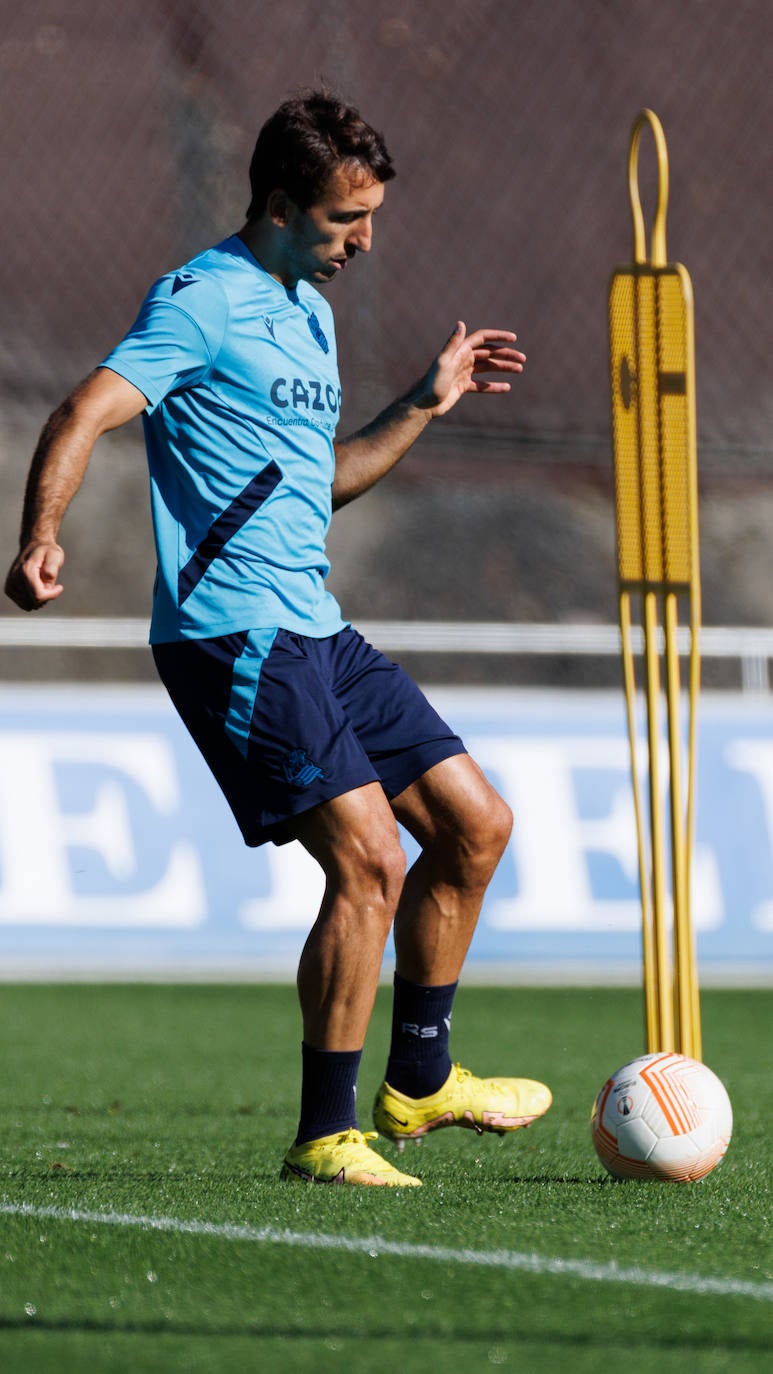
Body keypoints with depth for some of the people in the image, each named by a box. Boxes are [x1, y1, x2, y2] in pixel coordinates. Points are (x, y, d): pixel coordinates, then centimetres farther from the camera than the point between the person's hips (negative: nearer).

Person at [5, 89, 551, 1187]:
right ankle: (326, 1136, -10)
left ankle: (418, 1081, 25)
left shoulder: (309, 311, 19)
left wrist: (425, 405, 25)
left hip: (315, 631, 10)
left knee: (474, 824, 12)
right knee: (368, 858, -18)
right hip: (231, 632, -10)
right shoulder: (201, 302, -9)